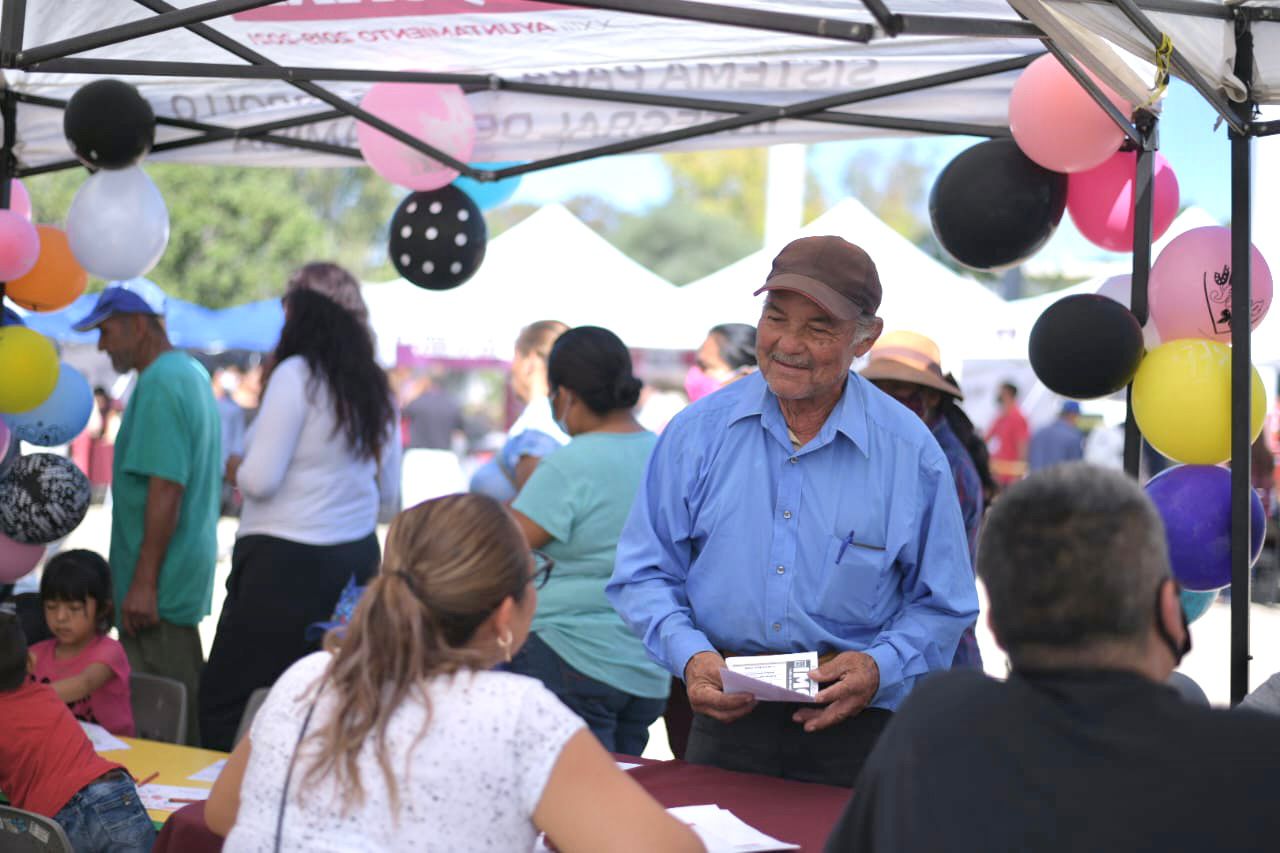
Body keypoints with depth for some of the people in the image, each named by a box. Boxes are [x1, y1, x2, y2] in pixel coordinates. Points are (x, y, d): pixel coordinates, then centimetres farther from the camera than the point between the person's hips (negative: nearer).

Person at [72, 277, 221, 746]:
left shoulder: (159, 385, -17)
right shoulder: (192, 372, 14)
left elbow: (165, 490, -23)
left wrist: (144, 582, -22)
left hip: (160, 585, -10)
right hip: (185, 575, 10)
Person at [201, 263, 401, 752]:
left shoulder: (297, 374, -13)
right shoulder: (374, 386, 9)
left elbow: (261, 479, -16)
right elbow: (388, 485, 17)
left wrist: (235, 470, 5)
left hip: (287, 563, -8)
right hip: (357, 556, 8)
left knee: (225, 704, 0)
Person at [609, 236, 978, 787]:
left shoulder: (910, 452, -2)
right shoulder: (698, 432, 2)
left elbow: (943, 605, 5)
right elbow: (645, 572, 6)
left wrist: (879, 668, -13)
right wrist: (690, 656, -11)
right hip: (724, 718, 1)